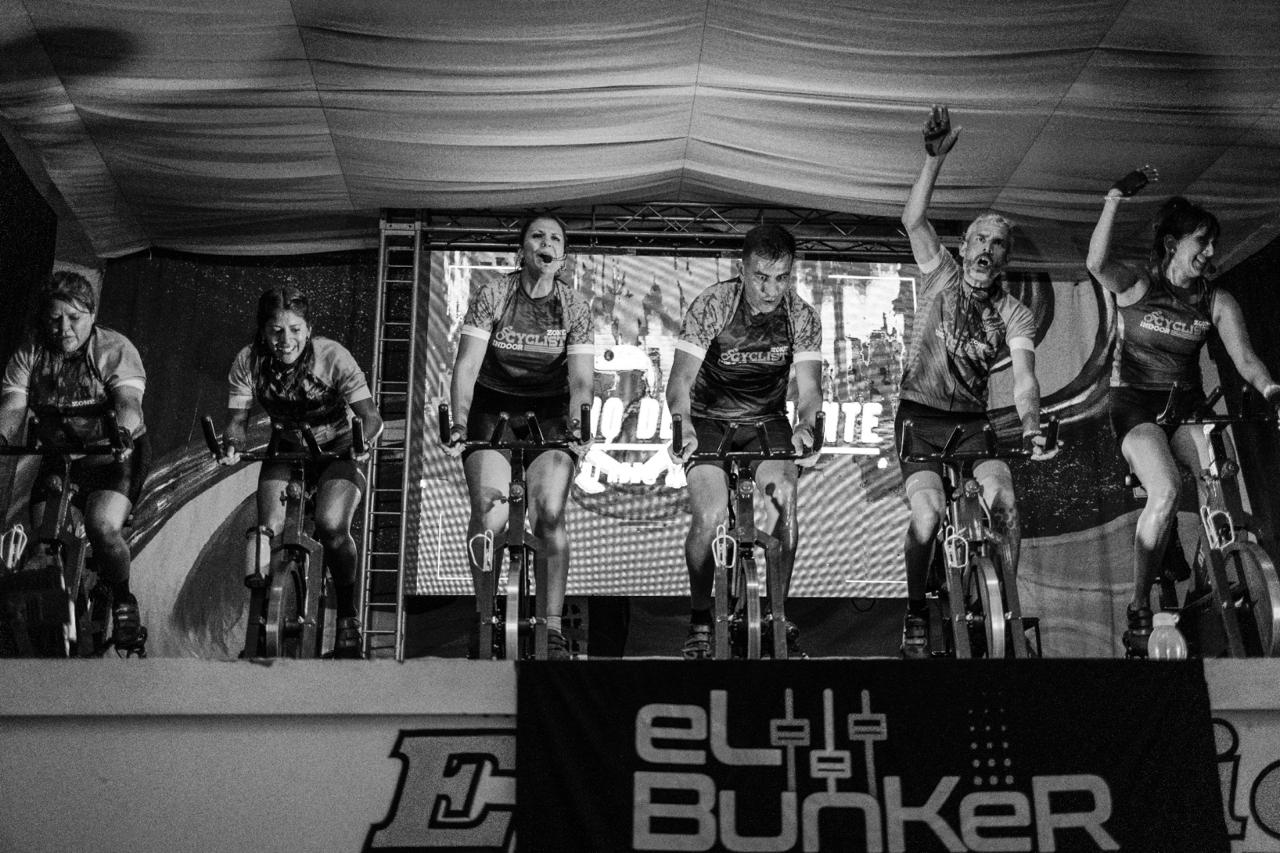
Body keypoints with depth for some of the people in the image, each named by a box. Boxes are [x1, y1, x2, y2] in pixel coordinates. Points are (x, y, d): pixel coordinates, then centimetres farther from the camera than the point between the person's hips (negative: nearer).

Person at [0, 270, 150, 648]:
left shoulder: (115, 348, -12)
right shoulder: (30, 354, -2)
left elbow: (129, 400, -28)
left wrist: (123, 431, -51)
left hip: (114, 457, -4)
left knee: (102, 526, -27)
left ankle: (123, 601, 2)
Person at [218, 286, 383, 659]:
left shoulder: (332, 356, -25)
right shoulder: (249, 362, -16)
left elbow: (370, 415, -27)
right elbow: (237, 418, -14)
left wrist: (365, 440, -48)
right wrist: (231, 444, -36)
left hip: (337, 448, -3)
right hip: (286, 450, 3)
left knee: (331, 526, -26)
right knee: (268, 527, -22)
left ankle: (348, 618, -6)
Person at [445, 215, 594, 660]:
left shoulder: (575, 305, -5)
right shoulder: (491, 296, -9)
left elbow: (580, 379, -12)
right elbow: (467, 365, -16)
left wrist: (575, 428, -30)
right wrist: (459, 424, -30)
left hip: (549, 412, 1)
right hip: (492, 406, -1)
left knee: (550, 512, -18)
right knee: (489, 514, -18)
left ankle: (553, 629, -10)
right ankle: (484, 615, 3)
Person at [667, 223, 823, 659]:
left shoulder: (801, 315, -10)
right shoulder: (712, 305, -18)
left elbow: (808, 385, -16)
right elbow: (681, 376, -26)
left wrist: (805, 426, -39)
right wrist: (682, 425, -46)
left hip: (766, 420, 2)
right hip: (709, 419, -2)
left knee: (785, 499, -24)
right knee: (710, 517, -22)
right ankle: (700, 619, 1)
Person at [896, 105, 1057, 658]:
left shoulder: (1014, 314, -1)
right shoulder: (941, 278, 0)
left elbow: (1024, 375, -17)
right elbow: (914, 220, -15)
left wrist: (1031, 427, -36)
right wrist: (935, 159, -28)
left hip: (973, 421, 2)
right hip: (920, 415, -2)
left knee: (1005, 502, -20)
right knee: (928, 516, -21)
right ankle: (916, 615, 0)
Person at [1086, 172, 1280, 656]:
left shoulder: (1217, 303, 5)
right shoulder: (1135, 286, -4)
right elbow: (1096, 264, -26)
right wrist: (1114, 200, -31)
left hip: (1188, 408, 4)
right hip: (1135, 406, -4)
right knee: (1166, 493, -29)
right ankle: (1139, 610, -16)